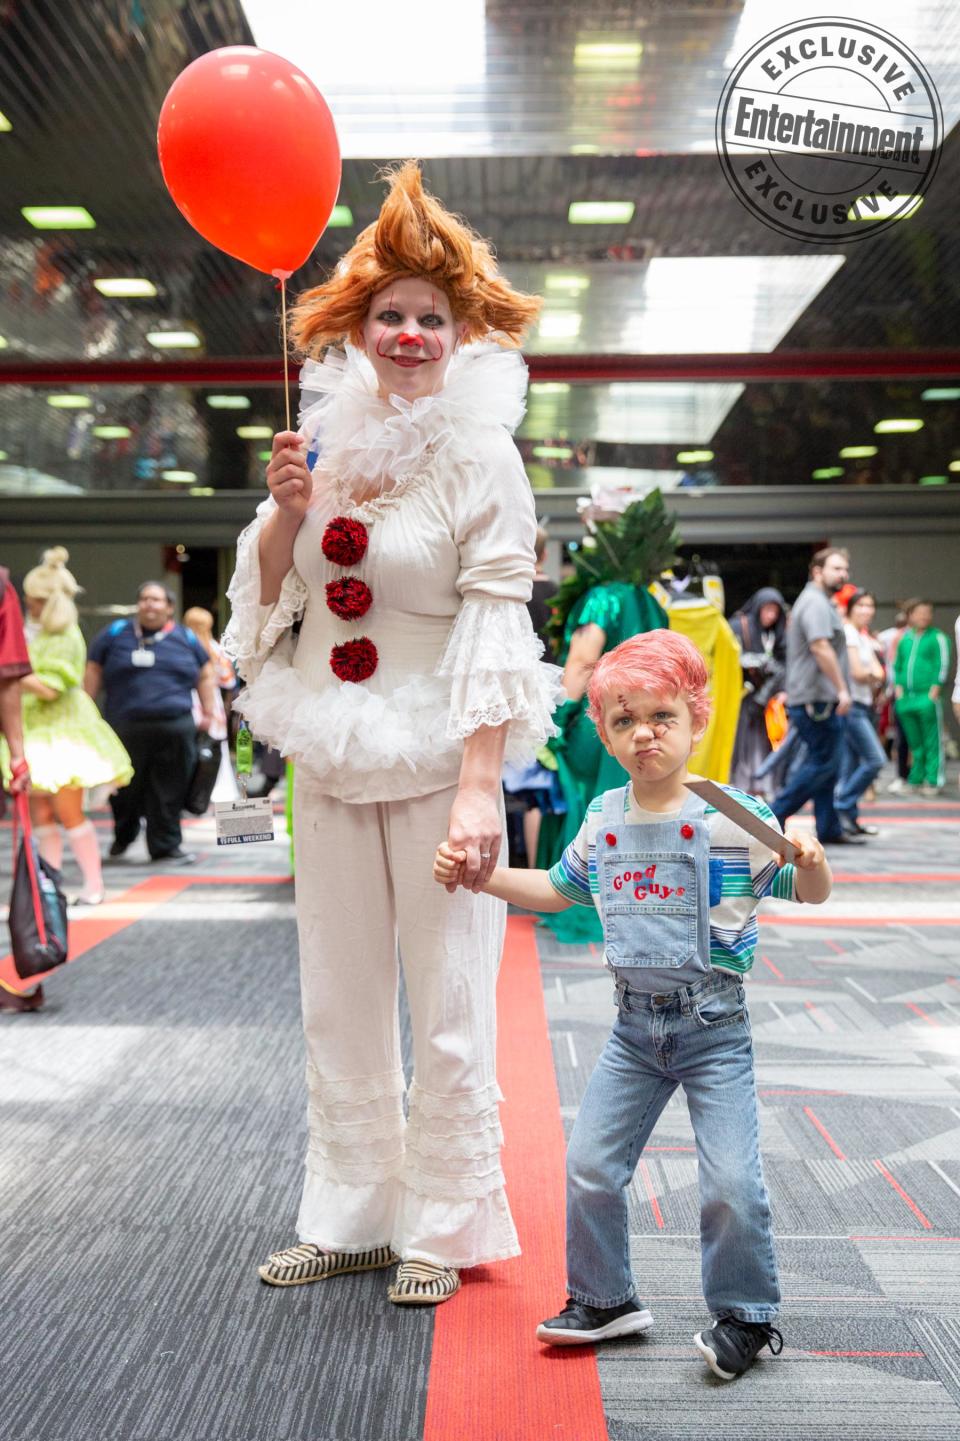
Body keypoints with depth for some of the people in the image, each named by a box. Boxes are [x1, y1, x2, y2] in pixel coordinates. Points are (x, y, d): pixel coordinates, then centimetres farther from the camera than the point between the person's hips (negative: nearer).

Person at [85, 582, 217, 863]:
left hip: (175, 730, 0)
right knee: (126, 790, 7)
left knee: (169, 791, 0)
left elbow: (205, 676, 18)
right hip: (126, 729, 0)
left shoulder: (185, 638, 11)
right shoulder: (115, 634, 8)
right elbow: (92, 674, 11)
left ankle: (166, 845, 10)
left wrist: (208, 713, 12)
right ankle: (123, 836, 32)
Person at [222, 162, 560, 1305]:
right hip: (333, 756, 5)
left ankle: (444, 1228, 22)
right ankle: (352, 1214, 29)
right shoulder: (327, 438, 7)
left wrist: (480, 784, -20)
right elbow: (267, 598, 11)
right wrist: (286, 510, -8)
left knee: (448, 1004, 3)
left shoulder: (480, 456, -7)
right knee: (338, 997, 13)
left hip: (437, 756, -5)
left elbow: (496, 622, -13)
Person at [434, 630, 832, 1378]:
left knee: (731, 1182, -6)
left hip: (714, 1028, -4)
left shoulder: (733, 817, -12)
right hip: (635, 1028, 5)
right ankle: (605, 1299, 29)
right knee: (589, 1167, 7)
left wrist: (810, 863, -29)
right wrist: (476, 874, 8)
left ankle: (745, 1312, 20)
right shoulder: (603, 820, 2)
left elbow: (810, 892, -6)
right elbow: (557, 889, 17)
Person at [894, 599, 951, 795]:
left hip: (927, 697, -5)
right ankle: (916, 779, 18)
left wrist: (934, 690, -12)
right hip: (906, 698, 5)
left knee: (932, 743, -4)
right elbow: (896, 664, 22)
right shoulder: (905, 638, 16)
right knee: (914, 743, 11)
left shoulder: (937, 637, 1)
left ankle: (934, 781, 0)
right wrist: (898, 686, 9)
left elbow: (943, 665, -5)